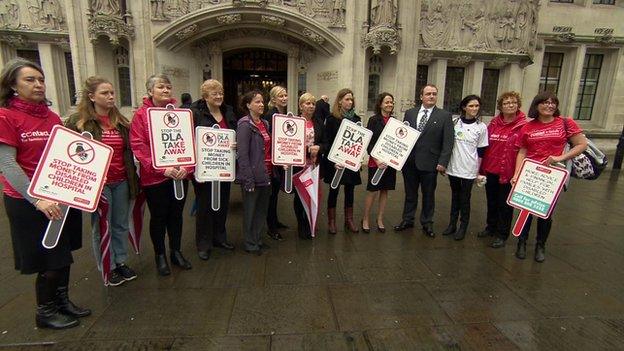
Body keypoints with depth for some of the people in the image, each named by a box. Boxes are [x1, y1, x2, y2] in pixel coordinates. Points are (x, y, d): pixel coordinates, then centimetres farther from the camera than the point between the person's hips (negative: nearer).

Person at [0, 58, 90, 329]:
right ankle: (44, 312, 26)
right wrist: (37, 199, -22)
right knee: (50, 260, 4)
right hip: (27, 202, -6)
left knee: (63, 253, 16)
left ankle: (62, 300, 35)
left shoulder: (53, 118, 7)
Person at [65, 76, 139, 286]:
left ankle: (121, 261, 31)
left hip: (122, 182, 5)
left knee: (120, 224, 15)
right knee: (102, 227, 9)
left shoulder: (121, 121, 9)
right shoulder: (78, 122, -6)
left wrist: (133, 177, 14)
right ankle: (108, 267, 24)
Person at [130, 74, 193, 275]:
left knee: (176, 215, 14)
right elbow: (138, 146, -11)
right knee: (158, 217, 9)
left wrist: (186, 167, -11)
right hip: (154, 177, -3)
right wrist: (161, 169, -20)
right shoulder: (141, 115, -3)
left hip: (180, 176, 3)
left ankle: (176, 252, 30)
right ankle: (160, 255, 27)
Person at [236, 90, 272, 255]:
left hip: (266, 174, 8)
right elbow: (242, 154, -18)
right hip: (253, 175, -7)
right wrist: (248, 180, -20)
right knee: (250, 211, 8)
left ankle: (258, 240, 33)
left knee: (262, 209, 17)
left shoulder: (265, 123, 11)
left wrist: (272, 171, 10)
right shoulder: (245, 125, -13)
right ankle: (250, 244, 24)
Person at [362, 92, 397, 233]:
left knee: (385, 190, 11)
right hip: (376, 161, -4)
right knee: (373, 191, 0)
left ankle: (380, 219, 24)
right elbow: (369, 142, -8)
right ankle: (365, 219, 16)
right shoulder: (374, 120, -5)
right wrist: (377, 160, -16)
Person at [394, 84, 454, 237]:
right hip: (409, 161, 2)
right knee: (410, 193, 14)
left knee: (428, 195, 10)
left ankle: (427, 223, 26)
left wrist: (442, 162, -12)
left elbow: (448, 142, -4)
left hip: (429, 163, -2)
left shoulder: (444, 116, -1)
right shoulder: (410, 113, 7)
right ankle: (407, 220, 29)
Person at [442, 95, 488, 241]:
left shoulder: (481, 127, -2)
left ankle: (463, 228, 20)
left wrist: (478, 172, 1)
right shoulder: (454, 122, 1)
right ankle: (452, 224, 25)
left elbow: (481, 152, 1)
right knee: (454, 197, 13)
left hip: (469, 170, -2)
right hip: (453, 167, 2)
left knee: (464, 199, 6)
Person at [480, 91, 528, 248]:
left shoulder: (524, 126, -9)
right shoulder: (493, 123, 4)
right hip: (490, 171, 4)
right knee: (491, 201, 19)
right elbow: (485, 146, 6)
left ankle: (502, 235, 25)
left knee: (505, 204, 10)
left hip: (509, 173, -4)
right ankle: (491, 227, 38)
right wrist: (482, 168, 4)